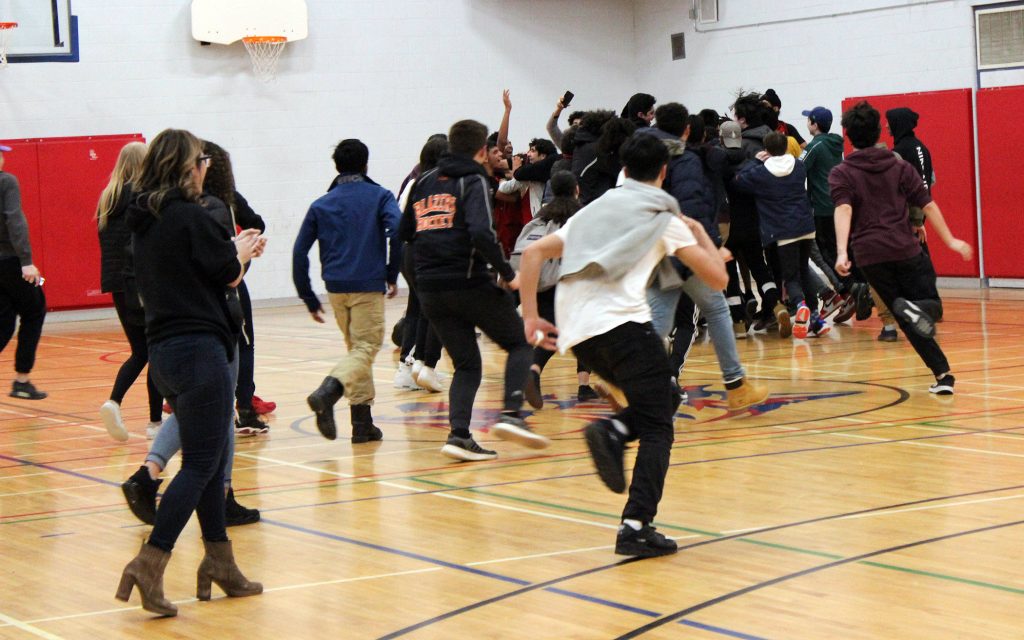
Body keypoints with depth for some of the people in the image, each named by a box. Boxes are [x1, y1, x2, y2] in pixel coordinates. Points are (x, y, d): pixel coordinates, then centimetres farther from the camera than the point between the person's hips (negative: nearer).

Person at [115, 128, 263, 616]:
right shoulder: (190, 216, -13)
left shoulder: (144, 219, 12)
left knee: (209, 458, 16)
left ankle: (220, 564, 20)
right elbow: (229, 276, -8)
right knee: (200, 464, -6)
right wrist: (243, 250, 12)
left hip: (164, 350, 9)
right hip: (199, 349, -9)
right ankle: (150, 563, -13)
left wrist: (232, 249, 17)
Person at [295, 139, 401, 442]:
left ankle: (363, 423, 12)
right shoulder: (379, 196, 4)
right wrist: (392, 274, -4)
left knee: (356, 348, 16)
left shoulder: (321, 204, 14)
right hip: (368, 286, -4)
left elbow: (299, 251, 9)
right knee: (366, 348, -5)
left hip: (336, 288, 4)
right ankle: (326, 392, -31)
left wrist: (309, 299, 13)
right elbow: (397, 230, -14)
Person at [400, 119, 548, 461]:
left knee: (466, 365, 13)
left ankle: (459, 434, -6)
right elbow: (481, 233, -21)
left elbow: (405, 231, 21)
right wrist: (507, 273, -13)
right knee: (521, 343, 11)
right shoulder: (474, 182, -6)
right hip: (469, 284, -6)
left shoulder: (424, 182, 15)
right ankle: (511, 414, -8)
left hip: (429, 290, 6)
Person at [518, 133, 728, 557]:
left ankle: (612, 432, -6)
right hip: (621, 322, -6)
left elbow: (534, 254, 18)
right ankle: (636, 528, -13)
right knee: (656, 427, 0)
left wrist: (530, 317, 17)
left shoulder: (596, 209, 26)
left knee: (663, 400, 22)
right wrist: (701, 234, 26)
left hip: (576, 332, 6)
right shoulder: (663, 217, 11)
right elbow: (717, 278, 8)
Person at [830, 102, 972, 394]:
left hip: (870, 255, 0)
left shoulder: (841, 174, 4)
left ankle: (942, 373, -7)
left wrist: (842, 252, -25)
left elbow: (843, 210, -14)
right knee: (931, 304, 9)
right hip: (906, 249, 0)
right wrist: (950, 240, 12)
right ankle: (914, 308, -28)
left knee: (909, 321, 8)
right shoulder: (900, 167, 9)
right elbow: (928, 205, 5)